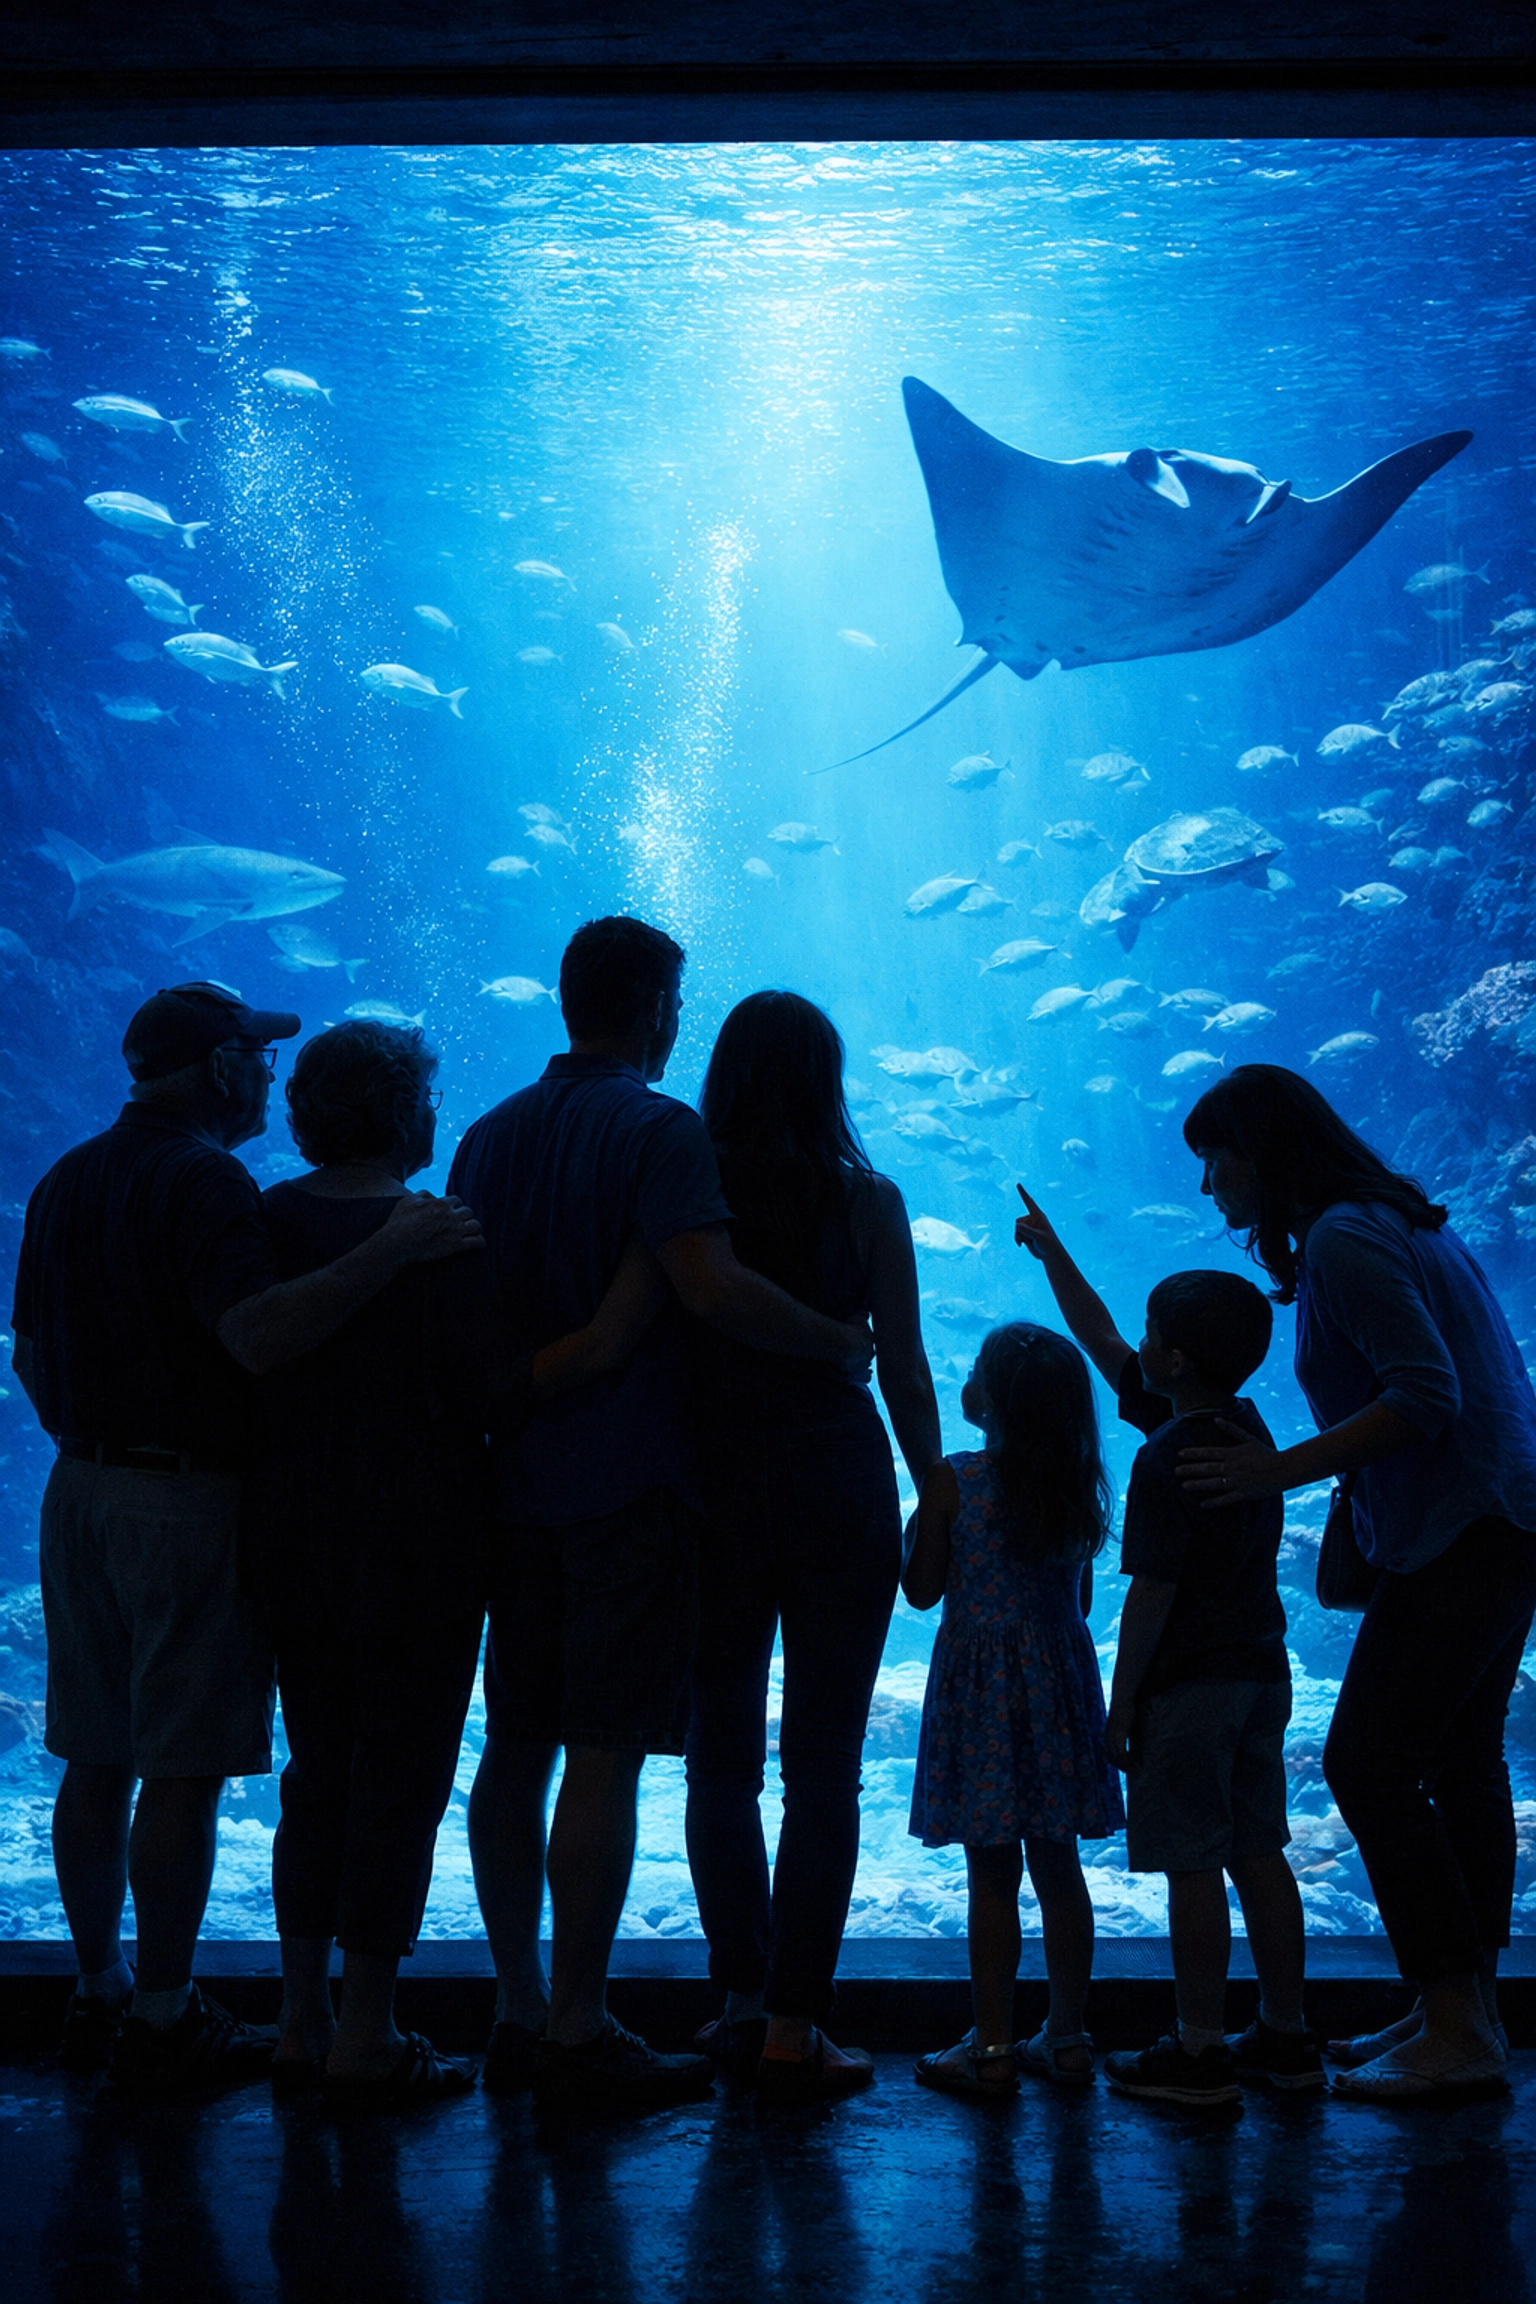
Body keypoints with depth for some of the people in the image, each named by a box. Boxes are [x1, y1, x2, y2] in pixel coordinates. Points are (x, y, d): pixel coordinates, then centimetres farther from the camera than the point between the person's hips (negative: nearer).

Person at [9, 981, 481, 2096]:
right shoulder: (202, 1179, -13)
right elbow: (255, 1333, -27)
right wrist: (389, 1252, -30)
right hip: (189, 1500, -8)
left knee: (99, 1758, 13)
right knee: (184, 1769, -2)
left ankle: (100, 1993, 23)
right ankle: (164, 2019, 4)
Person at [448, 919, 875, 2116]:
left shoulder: (490, 1135, 13)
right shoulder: (659, 1130, -9)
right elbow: (713, 1285, -23)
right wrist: (849, 1340, -12)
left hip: (514, 1479, 7)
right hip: (625, 1482, -7)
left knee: (516, 1747, 11)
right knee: (604, 1755, -4)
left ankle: (519, 2014, 18)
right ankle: (579, 2034, 0)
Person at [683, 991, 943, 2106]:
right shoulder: (867, 1201, -2)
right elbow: (907, 1375, -2)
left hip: (712, 1490, 2)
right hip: (840, 1489, -2)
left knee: (722, 1756, 14)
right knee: (823, 1764, 3)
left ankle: (744, 2000, 19)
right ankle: (792, 2029, 4)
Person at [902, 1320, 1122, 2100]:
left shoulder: (952, 1480, -11)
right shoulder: (1079, 1487, 2)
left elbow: (921, 1590, -5)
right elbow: (1081, 1597, 9)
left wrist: (915, 1529, 12)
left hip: (979, 1681, -4)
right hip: (1060, 1680, 5)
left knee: (992, 1872, -1)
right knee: (1057, 1863, 11)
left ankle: (992, 2046, 3)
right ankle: (1067, 2037, 17)